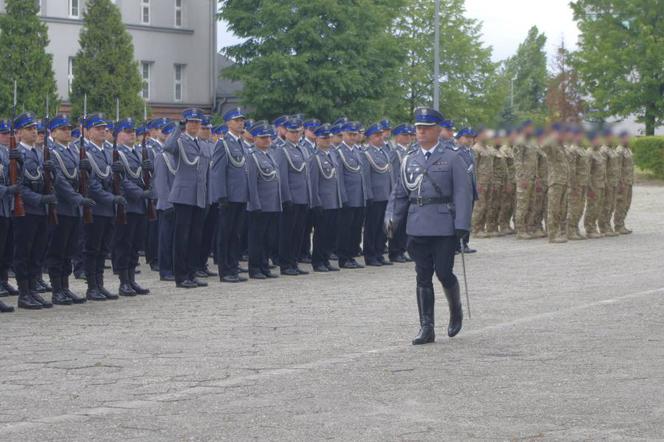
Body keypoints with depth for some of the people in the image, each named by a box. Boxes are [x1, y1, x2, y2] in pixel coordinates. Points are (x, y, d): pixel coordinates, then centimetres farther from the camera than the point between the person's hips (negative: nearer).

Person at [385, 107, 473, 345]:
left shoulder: (452, 159, -1)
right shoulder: (410, 160, 11)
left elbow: (463, 192, -6)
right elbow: (400, 193, 15)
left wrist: (461, 225, -14)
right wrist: (391, 218, 0)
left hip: (444, 226, -4)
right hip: (417, 227, 4)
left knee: (444, 273, -3)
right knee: (423, 277, 3)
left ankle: (456, 311, 26)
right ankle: (426, 328, 6)